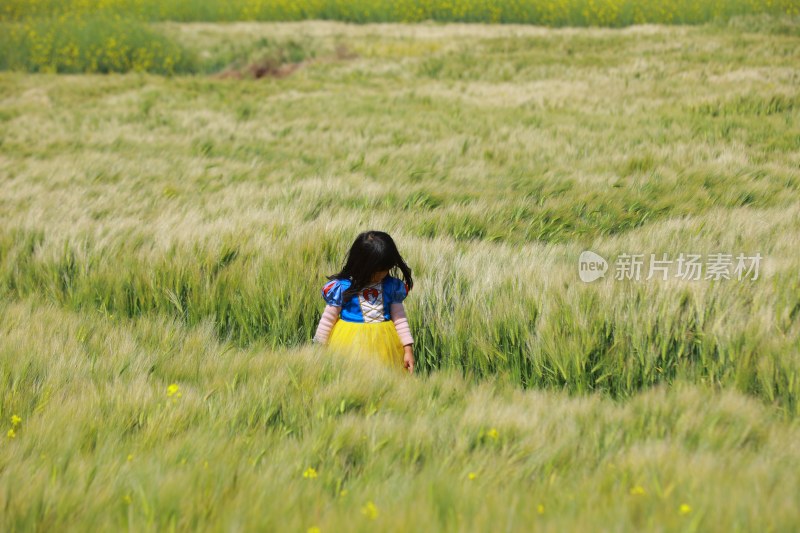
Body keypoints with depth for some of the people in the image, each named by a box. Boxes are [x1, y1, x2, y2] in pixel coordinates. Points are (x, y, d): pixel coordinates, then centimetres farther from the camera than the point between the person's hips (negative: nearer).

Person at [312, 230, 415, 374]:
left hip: (384, 347, 2)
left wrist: (408, 349, 0)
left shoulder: (392, 287, -1)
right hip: (350, 344, -2)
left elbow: (399, 319, 5)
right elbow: (327, 320, -1)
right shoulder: (342, 288, -9)